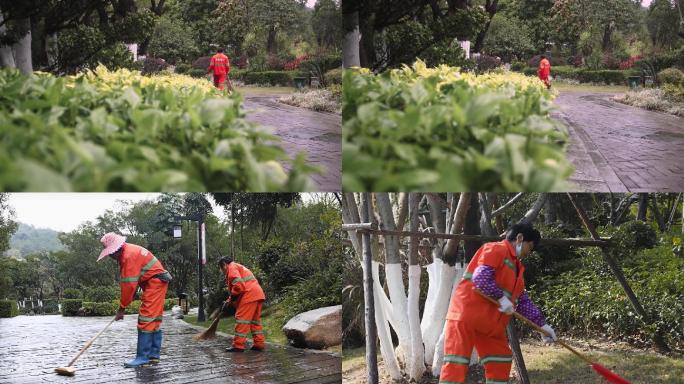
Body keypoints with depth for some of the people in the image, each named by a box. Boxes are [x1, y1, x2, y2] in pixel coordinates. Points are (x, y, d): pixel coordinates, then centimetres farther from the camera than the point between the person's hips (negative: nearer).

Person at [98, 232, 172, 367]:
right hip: (154, 282, 11)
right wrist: (123, 305, 2)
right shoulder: (124, 254, 11)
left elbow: (129, 285, -21)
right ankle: (154, 355, 14)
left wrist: (122, 308, -13)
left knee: (147, 319, -11)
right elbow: (125, 282, 10)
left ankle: (143, 357, -11)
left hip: (155, 282, -11)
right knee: (154, 320, 11)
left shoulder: (129, 255, -21)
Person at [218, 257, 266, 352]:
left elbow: (238, 284, -16)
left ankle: (238, 345, -8)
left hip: (249, 296, -10)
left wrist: (232, 297, -2)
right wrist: (229, 300, 23)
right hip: (258, 295, 10)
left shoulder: (232, 268, -1)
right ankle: (259, 343, 15)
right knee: (255, 319, 15)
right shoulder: (239, 267, 31)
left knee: (241, 319, -7)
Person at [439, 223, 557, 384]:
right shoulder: (496, 249, -7)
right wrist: (501, 297, -22)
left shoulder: (516, 266, 22)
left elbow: (523, 301, 22)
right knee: (456, 364, -13)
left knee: (501, 361, 13)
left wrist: (541, 324, 17)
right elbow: (481, 277, -22)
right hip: (466, 315, -10)